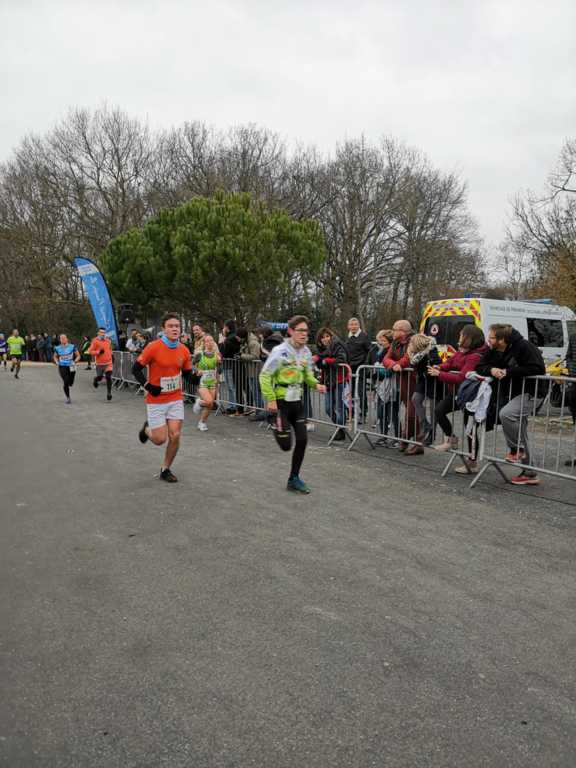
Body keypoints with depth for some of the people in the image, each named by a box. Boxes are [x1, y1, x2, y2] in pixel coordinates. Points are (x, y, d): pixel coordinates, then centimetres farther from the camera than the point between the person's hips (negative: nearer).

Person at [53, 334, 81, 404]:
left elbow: (78, 356, 6)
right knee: (66, 382, -10)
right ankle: (68, 398, 5)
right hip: (62, 367, 0)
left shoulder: (72, 346, 0)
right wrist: (57, 362, 0)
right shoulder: (57, 348, 4)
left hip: (71, 367, 0)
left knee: (70, 383, 3)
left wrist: (75, 362, -10)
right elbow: (55, 356, 20)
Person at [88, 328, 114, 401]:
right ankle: (95, 380, 44)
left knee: (108, 378, -7)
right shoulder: (95, 341, -5)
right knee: (99, 377, 6)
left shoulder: (108, 341, 9)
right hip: (99, 363, -2)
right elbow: (90, 351, -7)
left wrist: (110, 355, 15)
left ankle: (109, 393, 1)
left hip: (108, 363, 3)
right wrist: (98, 352, -19)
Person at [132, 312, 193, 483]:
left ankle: (165, 469, 19)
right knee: (160, 439, -1)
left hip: (176, 399, 3)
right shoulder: (153, 347, -15)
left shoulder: (184, 350, -2)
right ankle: (147, 429, 35)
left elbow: (187, 374, 10)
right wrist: (148, 386, -16)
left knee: (175, 436, -2)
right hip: (156, 400, -3)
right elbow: (136, 369, -7)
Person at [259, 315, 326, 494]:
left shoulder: (306, 352, 1)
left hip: (297, 400, 6)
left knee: (302, 440, 3)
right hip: (281, 401, -6)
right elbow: (265, 375, -15)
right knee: (286, 445, -7)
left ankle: (294, 479, 19)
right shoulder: (280, 351, -18)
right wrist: (270, 400, -21)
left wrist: (316, 385, -6)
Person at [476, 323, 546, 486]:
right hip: (516, 393, 9)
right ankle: (529, 473, 22)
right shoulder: (493, 351, 1)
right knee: (520, 433, 12)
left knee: (506, 414, -30)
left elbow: (538, 369, -26)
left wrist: (508, 372, -26)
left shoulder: (524, 346, -21)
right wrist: (491, 370, -20)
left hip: (532, 393, -9)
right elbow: (480, 367, 4)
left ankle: (516, 449, -7)